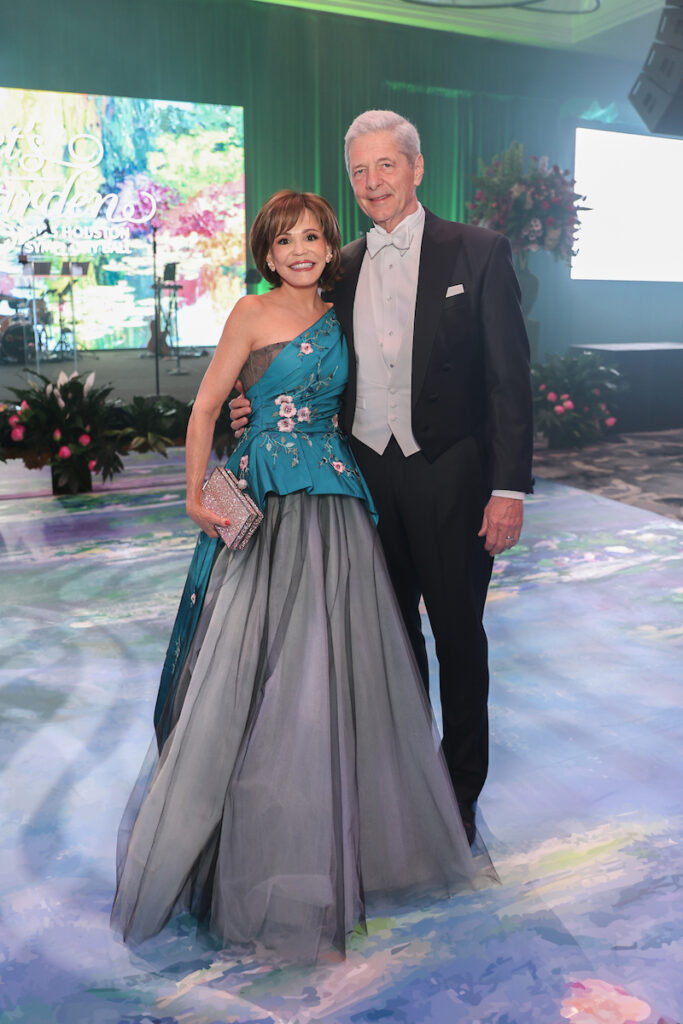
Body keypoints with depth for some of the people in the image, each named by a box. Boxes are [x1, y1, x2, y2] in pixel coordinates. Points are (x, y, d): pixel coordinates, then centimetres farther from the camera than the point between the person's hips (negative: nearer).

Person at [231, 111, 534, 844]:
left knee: (458, 638, 8)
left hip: (450, 480, -4)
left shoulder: (477, 253, -4)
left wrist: (509, 487, -14)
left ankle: (460, 793, 26)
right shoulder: (340, 269, 8)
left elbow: (509, 377, -7)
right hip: (369, 476, 4)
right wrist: (259, 405, -4)